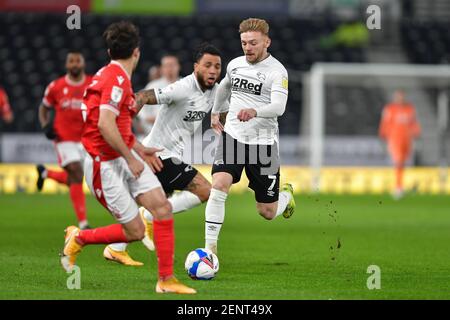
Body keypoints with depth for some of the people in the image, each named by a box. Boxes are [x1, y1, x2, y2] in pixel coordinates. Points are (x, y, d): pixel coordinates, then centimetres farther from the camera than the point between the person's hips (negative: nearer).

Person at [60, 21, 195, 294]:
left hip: (125, 157, 9)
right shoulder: (117, 79, -19)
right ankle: (78, 239, 19)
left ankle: (167, 280, -1)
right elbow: (105, 125, -29)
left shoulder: (115, 76, 12)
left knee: (163, 207, -5)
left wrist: (139, 149, 22)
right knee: (135, 231, -5)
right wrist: (130, 158, -21)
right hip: (105, 164, -9)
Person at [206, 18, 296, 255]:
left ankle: (286, 195, 42)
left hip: (263, 142, -3)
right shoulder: (235, 64, 7)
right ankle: (210, 246, -19)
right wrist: (215, 112, 40)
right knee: (219, 185, -23)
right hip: (232, 136, 3)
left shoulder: (276, 71, -11)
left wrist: (254, 111, -44)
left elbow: (278, 107, -25)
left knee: (267, 212, 4)